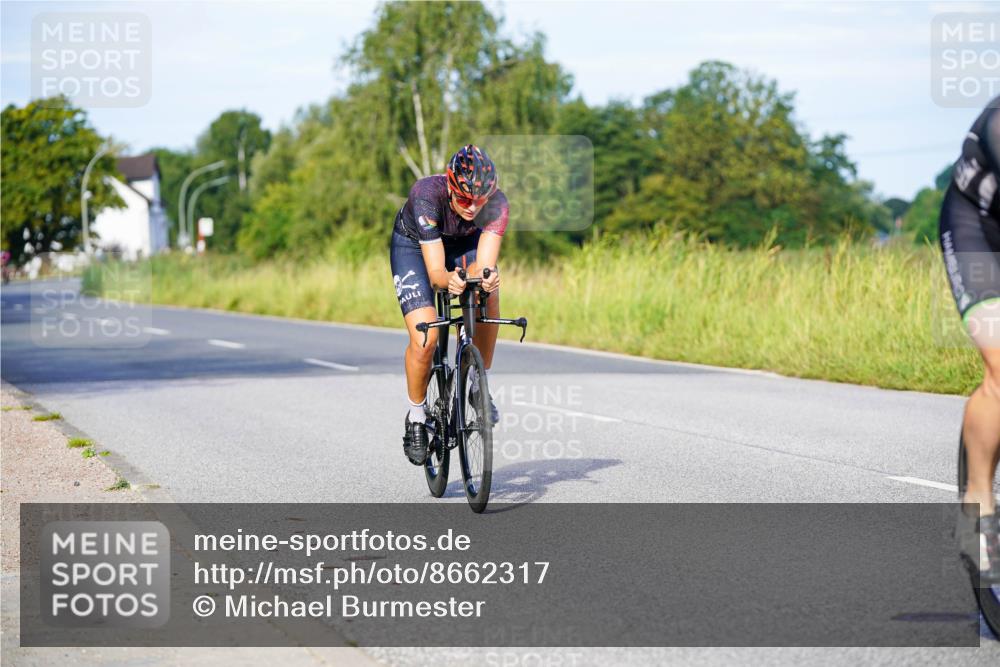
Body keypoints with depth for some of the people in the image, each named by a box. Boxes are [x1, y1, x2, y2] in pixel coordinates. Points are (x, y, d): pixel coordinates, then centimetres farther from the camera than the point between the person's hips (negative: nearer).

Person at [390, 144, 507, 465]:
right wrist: (448, 280, -64)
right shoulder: (427, 195, -39)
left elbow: (485, 265, -41)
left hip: (464, 242, 3)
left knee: (488, 293, -30)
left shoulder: (497, 203, -32)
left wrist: (486, 278, -64)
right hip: (413, 245, -3)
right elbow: (435, 272, -42)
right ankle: (416, 417, 5)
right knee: (425, 339, -21)